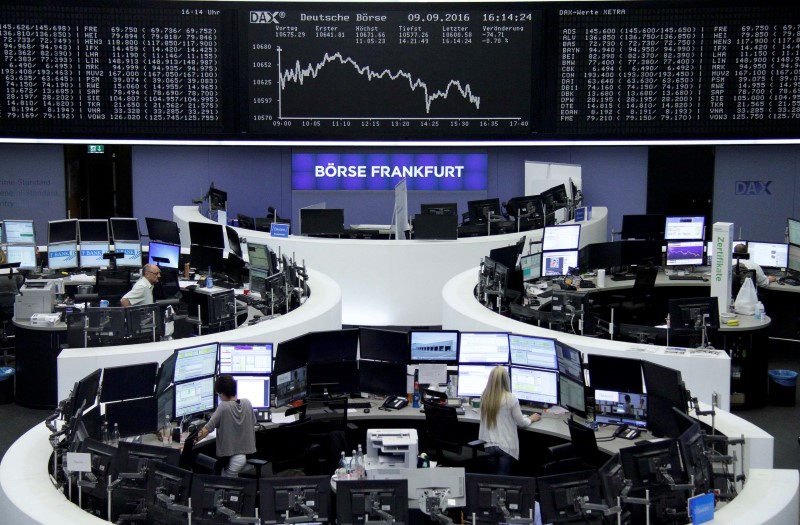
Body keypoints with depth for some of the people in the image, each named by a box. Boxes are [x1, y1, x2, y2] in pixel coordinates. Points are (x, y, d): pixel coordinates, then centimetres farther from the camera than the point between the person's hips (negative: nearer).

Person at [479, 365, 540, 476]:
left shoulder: (484, 396, -1)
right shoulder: (511, 398, -14)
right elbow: (521, 422, -2)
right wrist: (531, 419, 19)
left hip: (488, 445, 4)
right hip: (505, 446, -4)